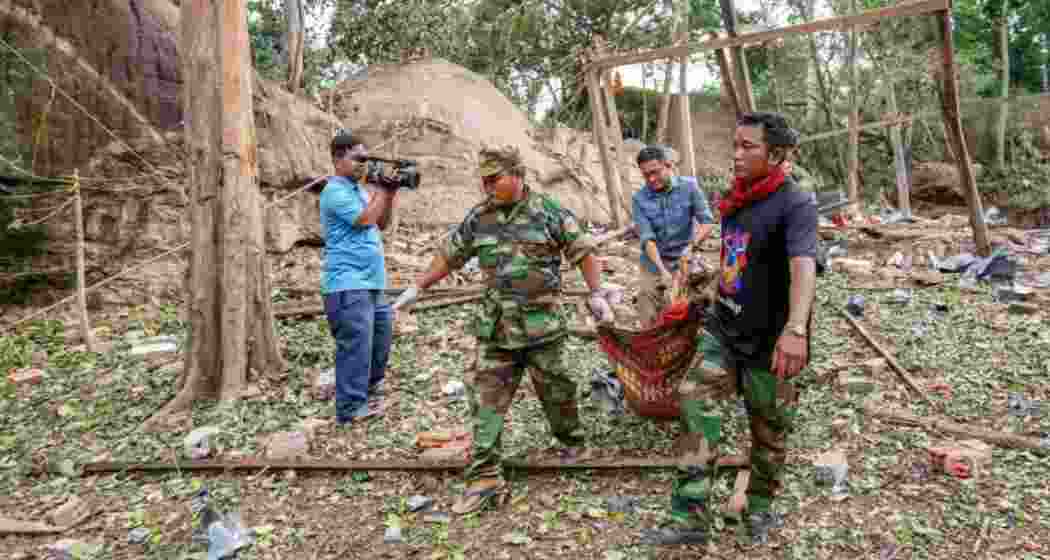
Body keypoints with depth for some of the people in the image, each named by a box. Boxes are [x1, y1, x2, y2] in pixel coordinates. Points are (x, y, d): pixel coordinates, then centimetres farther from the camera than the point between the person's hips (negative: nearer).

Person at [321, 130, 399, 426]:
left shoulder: (360, 189, 18)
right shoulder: (335, 191, -10)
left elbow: (382, 223, 17)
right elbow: (365, 219, -18)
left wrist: (390, 193, 4)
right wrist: (383, 190, -9)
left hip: (370, 283, 10)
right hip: (348, 285, -10)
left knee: (380, 337, 18)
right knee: (356, 346, -9)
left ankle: (370, 392, 34)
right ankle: (351, 409, -2)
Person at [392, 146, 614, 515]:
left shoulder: (549, 211, -5)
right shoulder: (478, 218, 6)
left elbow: (583, 252, 1)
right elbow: (449, 255, 16)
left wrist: (597, 295, -4)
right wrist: (417, 288, 17)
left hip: (542, 324, -3)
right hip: (495, 328, 3)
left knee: (556, 390, 10)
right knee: (487, 397, 0)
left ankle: (573, 446, 37)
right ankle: (485, 476, 6)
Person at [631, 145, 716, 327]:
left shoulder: (689, 186, -9)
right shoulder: (639, 199, -10)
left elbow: (708, 221, -11)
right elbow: (647, 238, -17)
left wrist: (692, 245, -30)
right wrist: (662, 270, -29)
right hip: (653, 265, 1)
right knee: (649, 325, 4)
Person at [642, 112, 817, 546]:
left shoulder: (795, 203, -18)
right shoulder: (734, 199, 6)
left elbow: (803, 265, -35)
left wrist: (795, 328, -50)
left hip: (767, 341, -6)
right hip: (723, 329, 6)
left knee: (768, 431, 11)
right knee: (696, 401, -9)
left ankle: (759, 508, 36)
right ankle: (690, 517, -3)